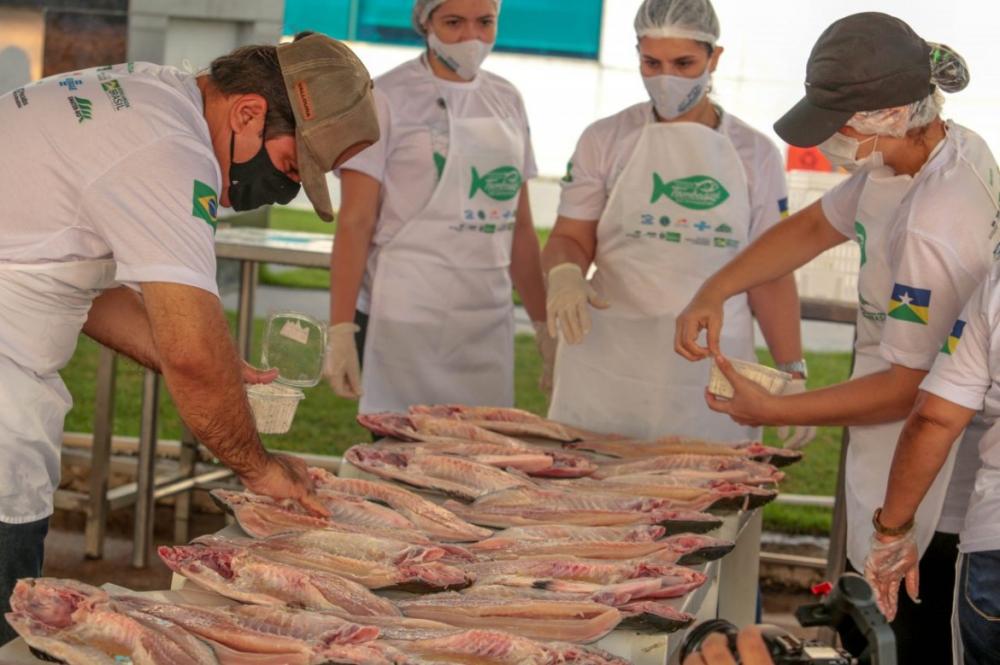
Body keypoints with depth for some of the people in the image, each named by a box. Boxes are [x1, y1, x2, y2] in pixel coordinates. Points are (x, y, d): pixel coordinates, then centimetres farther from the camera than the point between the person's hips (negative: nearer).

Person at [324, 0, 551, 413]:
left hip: (489, 323, 5)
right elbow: (355, 223, -7)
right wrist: (340, 329, -15)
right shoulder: (387, 98, -3)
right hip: (406, 322, -4)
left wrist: (545, 325, 13)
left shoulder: (506, 101, 11)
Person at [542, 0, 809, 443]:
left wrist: (792, 371, 3)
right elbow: (570, 238, 5)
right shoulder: (606, 140, 5)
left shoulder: (755, 155, 7)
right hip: (609, 366, 0)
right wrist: (565, 274, -18)